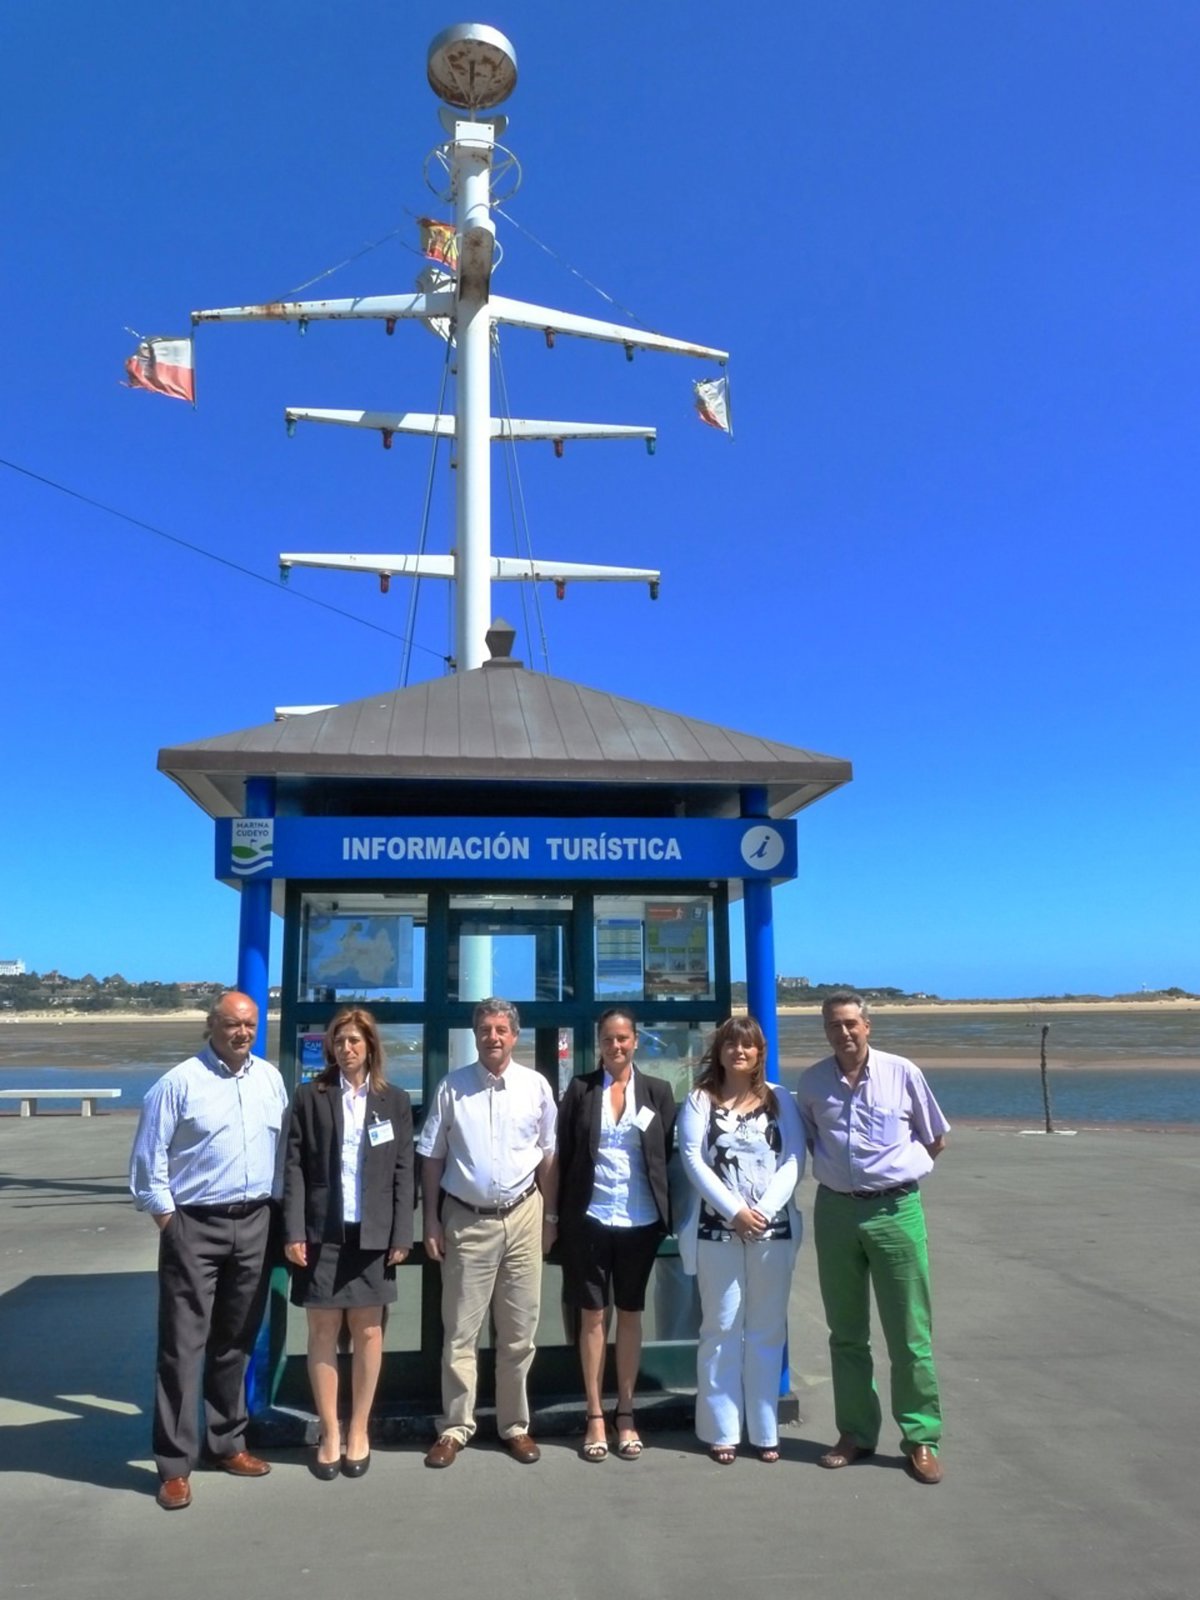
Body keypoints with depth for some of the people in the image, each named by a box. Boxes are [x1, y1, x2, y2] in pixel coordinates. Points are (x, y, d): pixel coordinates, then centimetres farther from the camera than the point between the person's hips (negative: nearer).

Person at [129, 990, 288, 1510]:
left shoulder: (270, 1079, 6)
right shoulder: (179, 1083, -9)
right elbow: (148, 1159, -6)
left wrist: (279, 1212, 8)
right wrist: (167, 1220, -6)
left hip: (255, 1224, 5)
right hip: (194, 1226, -5)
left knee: (236, 1342, 15)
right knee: (183, 1345, 0)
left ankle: (227, 1443, 29)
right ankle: (175, 1465, 9)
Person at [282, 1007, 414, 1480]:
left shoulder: (395, 1100, 4)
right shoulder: (310, 1096, 2)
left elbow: (403, 1171, 3)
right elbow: (294, 1166, -1)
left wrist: (401, 1235, -3)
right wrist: (294, 1231, -8)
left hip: (373, 1233, 1)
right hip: (322, 1231, 0)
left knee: (368, 1332, 8)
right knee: (323, 1332, 6)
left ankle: (359, 1432, 23)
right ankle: (329, 1435, 20)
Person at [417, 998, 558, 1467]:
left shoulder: (536, 1086, -2)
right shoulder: (452, 1087, -4)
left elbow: (548, 1157, 4)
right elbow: (432, 1158, 1)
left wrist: (550, 1217, 4)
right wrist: (431, 1220, -1)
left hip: (521, 1217, 1)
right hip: (465, 1219, -1)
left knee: (518, 1332, 11)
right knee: (460, 1331, 7)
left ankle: (515, 1425, 25)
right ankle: (455, 1427, 21)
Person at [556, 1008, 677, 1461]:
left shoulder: (657, 1091, 3)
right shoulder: (580, 1089, 1)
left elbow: (667, 1154, 5)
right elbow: (564, 1153, 2)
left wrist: (667, 1213, 0)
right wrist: (562, 1215, -1)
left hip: (641, 1220, 1)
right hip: (590, 1218, -1)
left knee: (630, 1314, 11)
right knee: (593, 1315, 6)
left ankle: (625, 1415, 23)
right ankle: (595, 1417, 17)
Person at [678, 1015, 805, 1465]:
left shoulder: (779, 1099, 7)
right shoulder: (700, 1099, 3)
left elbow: (794, 1160, 0)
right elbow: (693, 1159, -5)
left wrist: (765, 1210, -13)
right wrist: (735, 1211, -13)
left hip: (773, 1227, 1)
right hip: (718, 1228, -1)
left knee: (767, 1330, 7)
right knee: (721, 1330, 4)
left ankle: (765, 1430, 18)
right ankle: (722, 1431, 13)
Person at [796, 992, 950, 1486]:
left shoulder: (902, 1073, -6)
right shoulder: (812, 1082, 1)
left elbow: (935, 1139, 6)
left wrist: (898, 1170, 6)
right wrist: (836, 1169, 7)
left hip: (895, 1209, -2)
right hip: (835, 1210, 3)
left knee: (909, 1333, 4)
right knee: (846, 1332, 12)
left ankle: (921, 1439, 17)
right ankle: (855, 1433, 25)